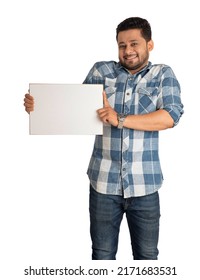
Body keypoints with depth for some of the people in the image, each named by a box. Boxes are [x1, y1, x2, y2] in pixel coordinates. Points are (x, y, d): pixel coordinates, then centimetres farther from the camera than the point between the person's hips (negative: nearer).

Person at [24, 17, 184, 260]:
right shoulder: (101, 71, 7)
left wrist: (120, 119, -21)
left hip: (144, 184, 0)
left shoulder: (163, 74, 3)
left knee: (147, 255, 16)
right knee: (102, 253, 15)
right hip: (104, 182, 1)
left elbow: (171, 116, -11)